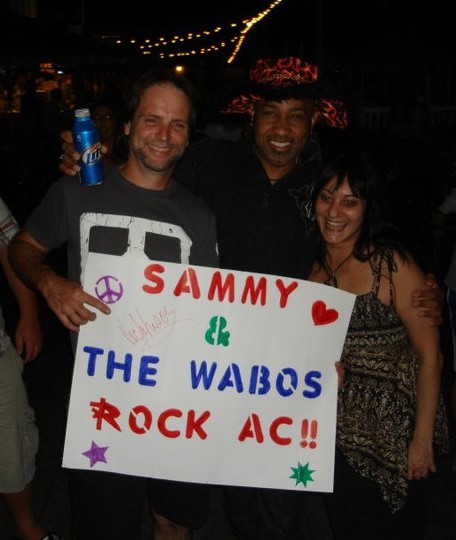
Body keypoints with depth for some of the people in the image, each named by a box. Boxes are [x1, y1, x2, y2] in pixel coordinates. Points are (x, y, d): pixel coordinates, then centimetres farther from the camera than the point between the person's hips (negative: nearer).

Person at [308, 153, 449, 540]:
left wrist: (423, 438, -15)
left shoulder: (393, 264, -16)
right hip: (340, 431, 4)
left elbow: (430, 356, -15)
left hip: (397, 428, -4)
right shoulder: (312, 264, -1)